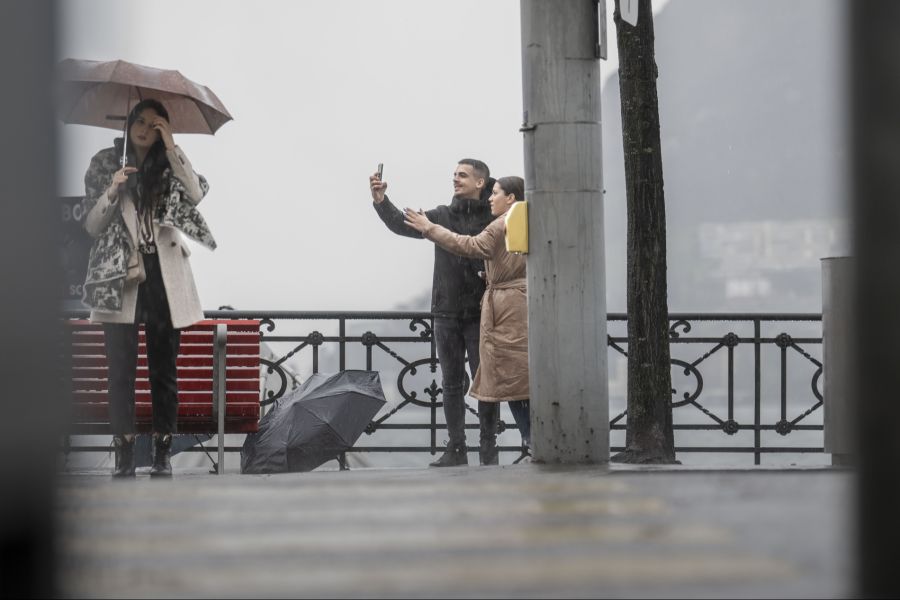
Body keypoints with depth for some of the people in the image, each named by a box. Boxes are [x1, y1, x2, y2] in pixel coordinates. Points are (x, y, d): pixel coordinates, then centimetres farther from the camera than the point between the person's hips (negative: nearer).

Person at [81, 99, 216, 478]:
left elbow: (197, 193, -12)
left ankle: (163, 455, 10)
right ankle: (124, 457, -3)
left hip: (163, 279, 1)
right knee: (121, 371, -5)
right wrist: (112, 191, -14)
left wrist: (171, 147, -14)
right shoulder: (105, 164, 6)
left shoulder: (169, 166, 8)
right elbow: (92, 226, 3)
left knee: (164, 370, 4)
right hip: (120, 278, -1)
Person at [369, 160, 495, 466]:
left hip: (480, 314, -4)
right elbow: (403, 224, -2)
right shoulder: (443, 216, 8)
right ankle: (456, 449, 13)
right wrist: (381, 201, -18)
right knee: (451, 383, 8)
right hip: (447, 313, 5)